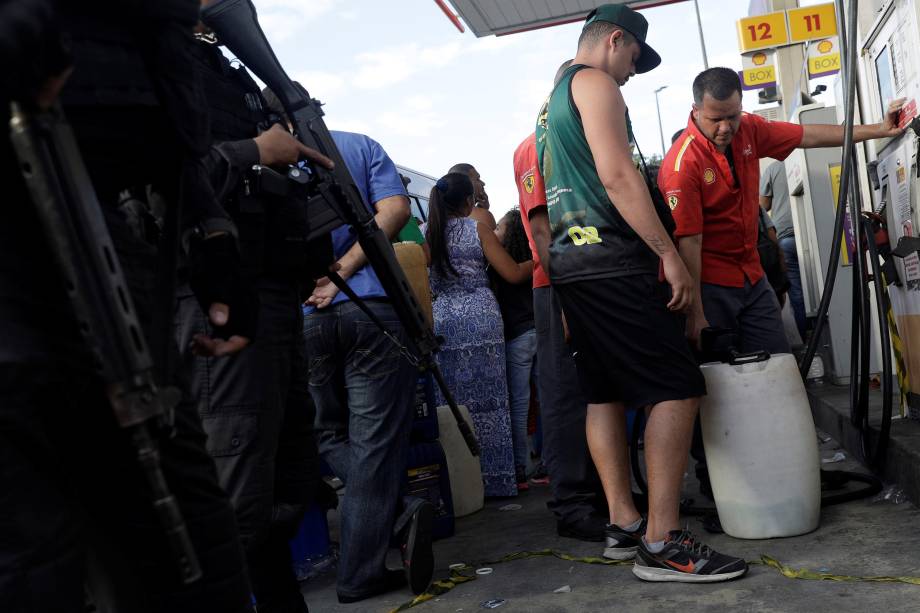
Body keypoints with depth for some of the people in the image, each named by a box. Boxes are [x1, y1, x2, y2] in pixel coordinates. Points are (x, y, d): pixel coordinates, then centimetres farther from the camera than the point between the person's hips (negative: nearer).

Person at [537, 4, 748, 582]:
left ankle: (624, 524, 15)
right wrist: (669, 254, -18)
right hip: (611, 259, -10)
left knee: (606, 393, 10)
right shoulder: (595, 82, -4)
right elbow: (617, 176, -17)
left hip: (569, 261, 10)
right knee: (678, 388, -10)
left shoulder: (551, 102, 26)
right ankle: (663, 543, -11)